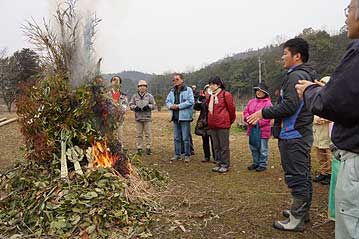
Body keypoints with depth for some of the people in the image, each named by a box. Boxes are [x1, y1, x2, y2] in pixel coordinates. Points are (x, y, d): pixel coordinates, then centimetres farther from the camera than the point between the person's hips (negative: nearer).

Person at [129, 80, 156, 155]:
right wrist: (135, 107, -10)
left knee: (147, 134, 1)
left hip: (147, 118, -1)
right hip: (138, 118, 1)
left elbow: (154, 105, 4)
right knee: (139, 134, 4)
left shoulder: (149, 96, 5)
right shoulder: (135, 96, 9)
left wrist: (148, 106, -13)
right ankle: (139, 148, 12)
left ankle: (148, 148, 9)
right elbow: (131, 105, 10)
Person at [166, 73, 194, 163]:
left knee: (186, 138, -1)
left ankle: (187, 155, 10)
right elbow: (167, 101, 16)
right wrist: (171, 106, -7)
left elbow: (191, 102, -16)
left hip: (185, 117, -6)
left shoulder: (188, 90, -6)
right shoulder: (172, 91, 13)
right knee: (176, 138, 13)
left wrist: (178, 106, -17)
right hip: (175, 117, 6)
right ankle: (177, 155, 24)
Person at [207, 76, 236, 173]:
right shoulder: (210, 96, 14)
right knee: (216, 146, 13)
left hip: (223, 125, -7)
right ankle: (219, 163, 23)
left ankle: (225, 165, 10)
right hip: (212, 125, 7)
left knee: (224, 146, 0)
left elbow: (232, 108, -3)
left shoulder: (225, 95, -7)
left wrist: (231, 120, 7)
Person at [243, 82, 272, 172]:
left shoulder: (267, 103, -8)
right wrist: (248, 118, -12)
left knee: (262, 149, 4)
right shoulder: (251, 102, 11)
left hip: (263, 130, -6)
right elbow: (246, 112, 9)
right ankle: (256, 163, 30)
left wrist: (258, 122, -22)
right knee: (253, 147, 15)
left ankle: (262, 164, 17)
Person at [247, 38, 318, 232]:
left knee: (296, 176, -3)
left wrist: (264, 113, -16)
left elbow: (289, 105, -24)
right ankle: (302, 211, 31)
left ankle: (296, 220, 6)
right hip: (302, 133, 10)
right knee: (303, 175, 17)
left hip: (293, 135, -10)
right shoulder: (308, 75, 16)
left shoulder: (296, 76, -15)